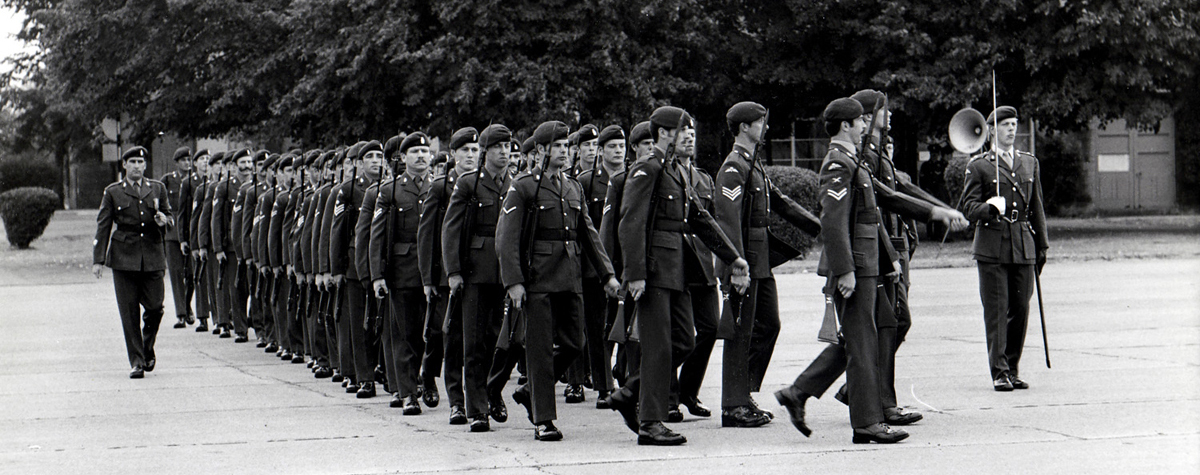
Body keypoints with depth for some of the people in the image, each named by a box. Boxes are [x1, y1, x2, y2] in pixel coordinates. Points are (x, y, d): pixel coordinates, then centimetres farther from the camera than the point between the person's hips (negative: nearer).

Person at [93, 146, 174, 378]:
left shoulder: (158, 189, 12)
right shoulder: (113, 192, 6)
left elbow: (169, 217, 18)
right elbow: (102, 227, 6)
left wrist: (164, 220, -8)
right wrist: (98, 259, 0)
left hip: (152, 257, 1)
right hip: (124, 257, -1)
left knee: (155, 307, -3)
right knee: (129, 311, -4)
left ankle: (148, 349, 24)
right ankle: (137, 362, 2)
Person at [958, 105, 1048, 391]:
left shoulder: (1030, 163, 15)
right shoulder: (978, 166, 1)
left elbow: (1036, 207, 18)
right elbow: (968, 207, -2)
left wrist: (1041, 245, 15)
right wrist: (989, 209, -23)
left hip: (1023, 247, 4)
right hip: (992, 247, -4)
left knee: (1020, 309, 4)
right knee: (996, 310, -5)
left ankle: (1013, 369, 14)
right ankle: (999, 371, -2)